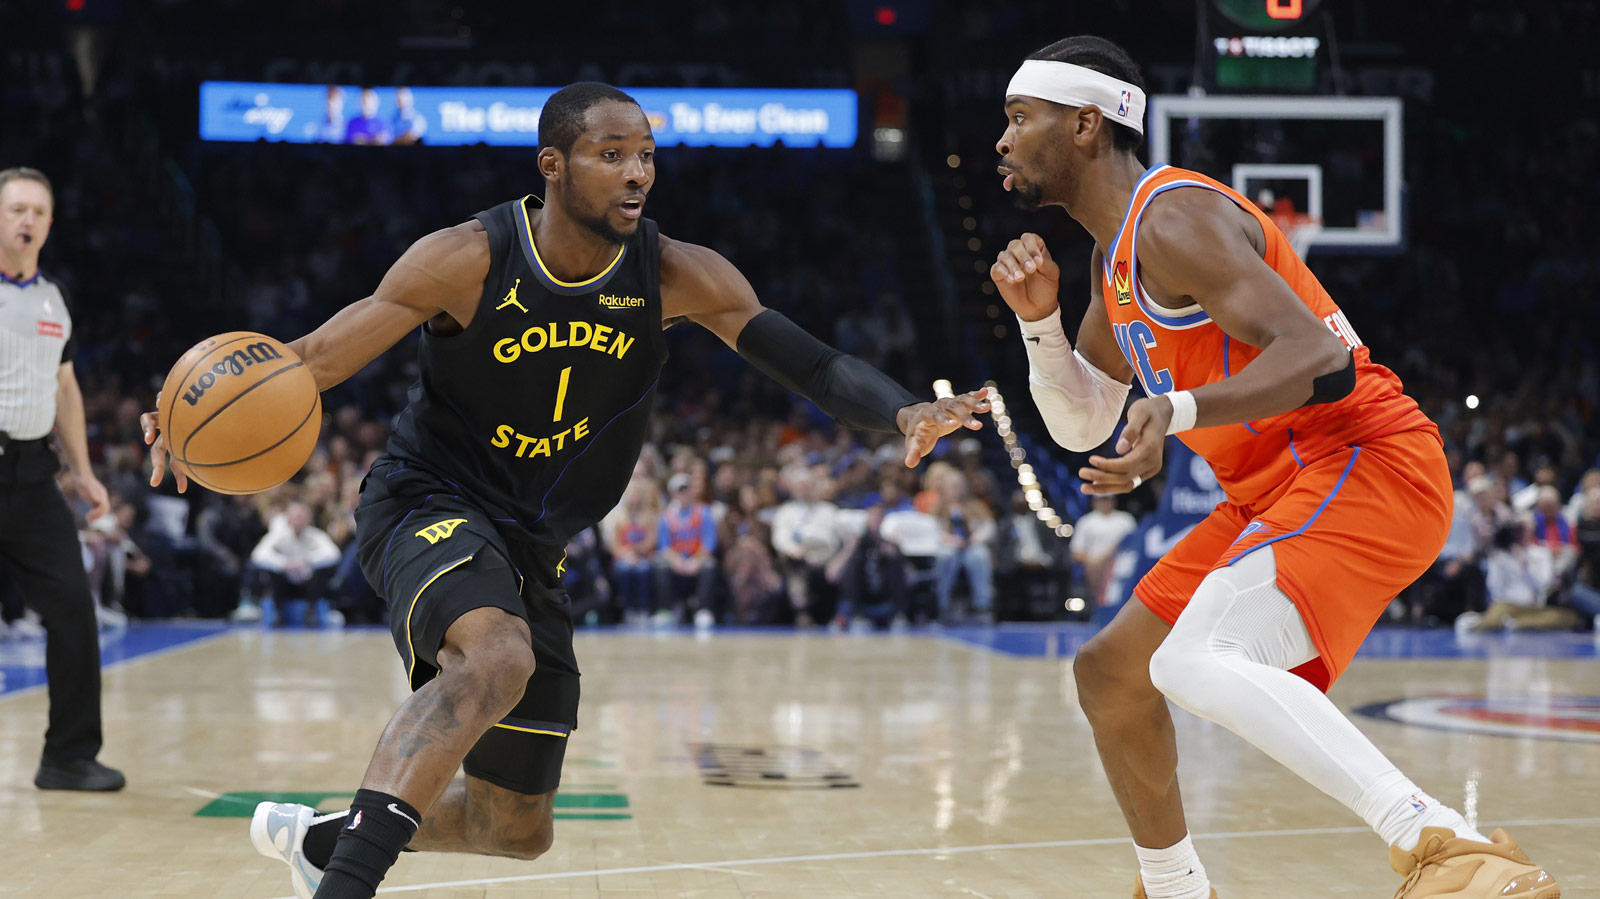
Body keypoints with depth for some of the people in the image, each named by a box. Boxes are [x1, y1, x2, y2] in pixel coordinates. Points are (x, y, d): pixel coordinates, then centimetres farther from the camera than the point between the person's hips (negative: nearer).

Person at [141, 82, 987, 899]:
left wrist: (904, 412, -34)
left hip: (531, 546, 5)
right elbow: (320, 355, -16)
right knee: (498, 657, -40)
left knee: (517, 828, 12)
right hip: (426, 503, -5)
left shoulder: (679, 278, -10)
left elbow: (810, 362, -14)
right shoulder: (467, 259, -18)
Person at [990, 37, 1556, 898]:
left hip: (1362, 465, -11)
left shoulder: (1174, 219, -15)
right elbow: (1080, 425, 20)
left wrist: (1178, 412, -39)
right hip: (1282, 488, 11)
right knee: (1108, 672, 16)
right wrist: (1040, 319, 4)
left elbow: (1319, 356, -25)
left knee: (1195, 663, -31)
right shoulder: (1115, 253, 17)